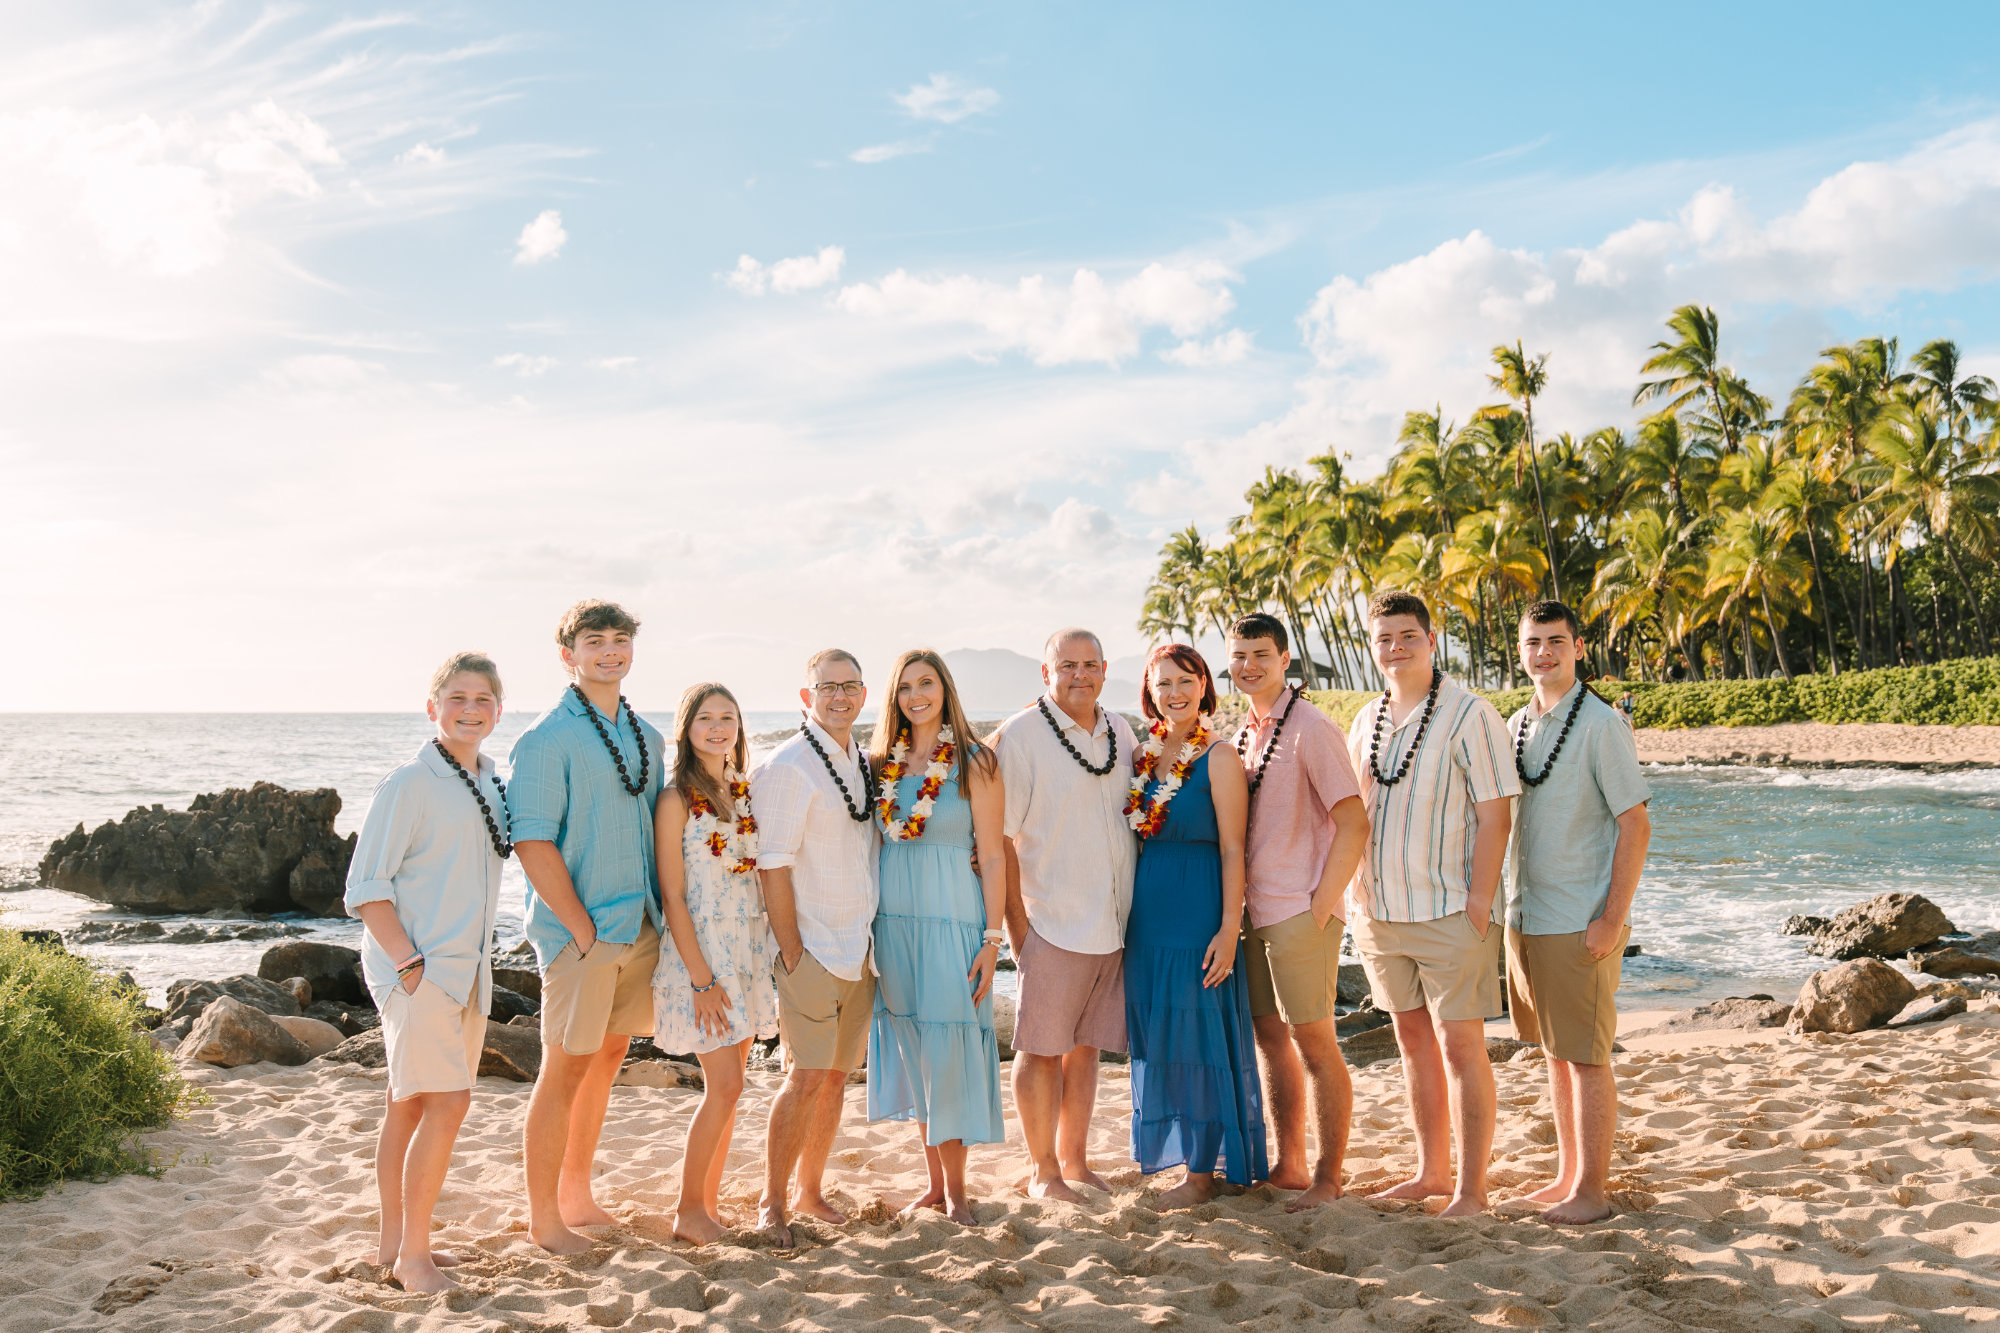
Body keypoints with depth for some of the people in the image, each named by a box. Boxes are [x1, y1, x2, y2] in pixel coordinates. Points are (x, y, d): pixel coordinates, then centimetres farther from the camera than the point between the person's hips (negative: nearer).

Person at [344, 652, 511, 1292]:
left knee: (412, 1103, 15)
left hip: (466, 970, 7)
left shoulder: (493, 784, 11)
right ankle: (411, 1254, 1)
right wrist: (410, 962, -16)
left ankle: (395, 1240, 25)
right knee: (447, 1102, -11)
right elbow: (365, 888, -12)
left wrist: (471, 956, 14)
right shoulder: (411, 782, -11)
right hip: (417, 970, -7)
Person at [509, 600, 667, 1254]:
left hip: (641, 926, 7)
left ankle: (576, 1195, 29)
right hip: (579, 932, -7)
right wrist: (582, 928, -16)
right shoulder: (547, 740, -10)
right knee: (566, 1068, 0)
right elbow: (533, 843, -15)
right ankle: (543, 1219, 12)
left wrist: (661, 910, 9)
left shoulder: (646, 736, 12)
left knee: (607, 1057, 15)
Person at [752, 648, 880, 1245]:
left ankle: (811, 1190, 24)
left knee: (837, 1074, 11)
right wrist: (792, 955, -15)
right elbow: (773, 867, -14)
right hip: (812, 948, -7)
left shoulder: (865, 764, 12)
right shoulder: (787, 767, -11)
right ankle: (773, 1202, 6)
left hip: (861, 949, 7)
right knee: (806, 1077, -7)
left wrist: (873, 939, 12)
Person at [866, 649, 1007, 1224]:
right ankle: (934, 1182, 22)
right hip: (892, 920, 5)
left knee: (948, 1050, -3)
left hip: (950, 921, -4)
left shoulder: (974, 763, -5)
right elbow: (871, 846, 14)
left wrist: (992, 940, -10)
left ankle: (956, 1187, 12)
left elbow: (992, 857, -5)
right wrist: (866, 931, 8)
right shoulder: (883, 763, 8)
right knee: (912, 1052, 10)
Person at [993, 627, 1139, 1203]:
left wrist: (1137, 908, 15)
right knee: (1042, 1048, 2)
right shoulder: (1019, 736, -8)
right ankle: (1042, 1170, 15)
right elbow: (999, 836, -9)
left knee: (1086, 1044, 13)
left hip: (1113, 921, 5)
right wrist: (1015, 921, -12)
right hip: (1051, 921, -5)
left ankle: (1074, 1159, 25)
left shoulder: (1119, 732, 10)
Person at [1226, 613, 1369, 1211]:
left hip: (1300, 911, -8)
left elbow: (1354, 825, -14)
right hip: (1251, 911, 8)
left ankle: (1328, 1178, 10)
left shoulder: (1310, 729, -11)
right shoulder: (1242, 733, 13)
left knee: (1314, 1042, -1)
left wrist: (1320, 907, -15)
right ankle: (1289, 1166, 25)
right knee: (1270, 1037, 14)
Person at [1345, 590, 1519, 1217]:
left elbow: (1494, 811, -12)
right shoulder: (1365, 722, 11)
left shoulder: (1468, 714, -9)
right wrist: (1357, 894, 12)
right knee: (1414, 1037, 14)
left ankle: (1471, 1188, 6)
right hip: (1381, 908, 6)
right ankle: (1431, 1171, 25)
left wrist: (1481, 898, -17)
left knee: (1460, 1043, -3)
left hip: (1449, 908, -6)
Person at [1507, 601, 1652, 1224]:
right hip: (1524, 915, 7)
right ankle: (1567, 1174, 25)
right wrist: (1507, 905, 14)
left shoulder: (1601, 723, -10)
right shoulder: (1516, 724, 11)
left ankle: (1592, 1190, 9)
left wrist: (1613, 919, -16)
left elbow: (1636, 825, -12)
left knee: (1587, 1057, 0)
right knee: (1555, 1054, 15)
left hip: (1581, 922, -7)